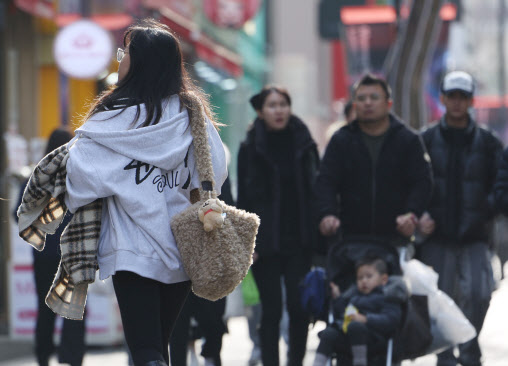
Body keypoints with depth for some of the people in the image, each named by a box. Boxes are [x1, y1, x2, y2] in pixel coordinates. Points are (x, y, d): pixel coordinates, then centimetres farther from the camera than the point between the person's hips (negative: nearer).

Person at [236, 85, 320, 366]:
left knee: (300, 307, -3)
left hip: (299, 240, 2)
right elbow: (245, 199, 1)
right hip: (266, 243, -2)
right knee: (272, 310, -3)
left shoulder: (303, 144, 8)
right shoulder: (251, 148, 2)